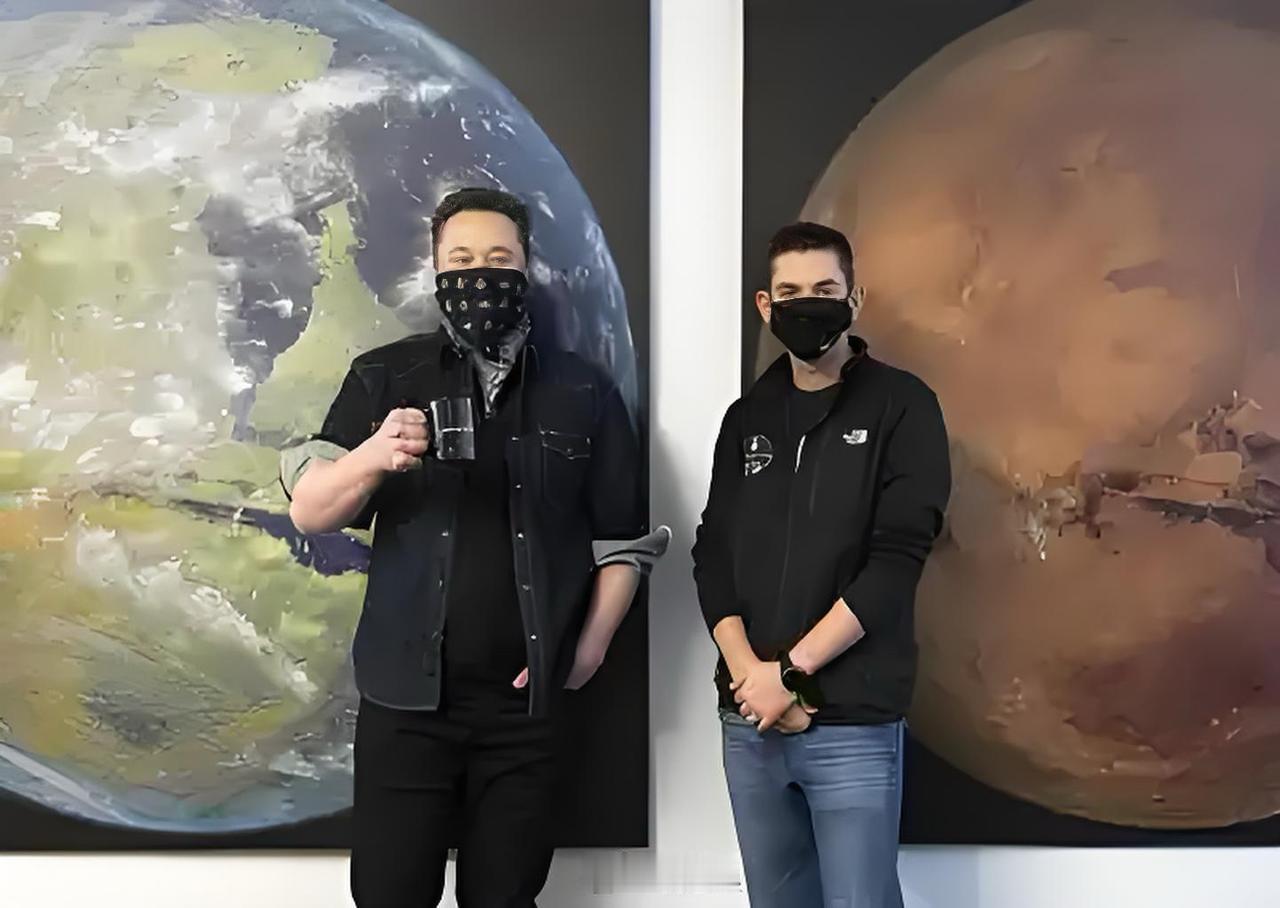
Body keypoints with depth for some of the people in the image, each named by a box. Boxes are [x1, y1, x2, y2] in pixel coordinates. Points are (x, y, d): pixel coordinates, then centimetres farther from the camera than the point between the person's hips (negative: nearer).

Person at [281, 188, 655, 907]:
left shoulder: (584, 394, 5)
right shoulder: (385, 378, 3)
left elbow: (620, 543, 7)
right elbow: (309, 512, -5)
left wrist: (586, 654, -3)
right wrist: (373, 456, -24)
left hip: (527, 702, 1)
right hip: (407, 695, 0)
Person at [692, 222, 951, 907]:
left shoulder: (900, 407, -2)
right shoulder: (747, 419, 12)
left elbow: (896, 560, -11)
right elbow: (712, 556, 5)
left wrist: (790, 670, -14)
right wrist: (749, 673, -10)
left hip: (852, 724, -4)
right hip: (748, 721, 5)